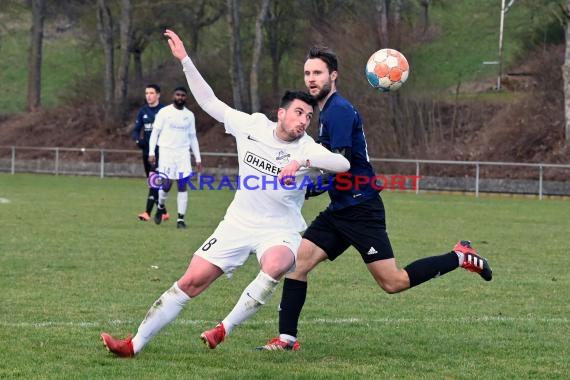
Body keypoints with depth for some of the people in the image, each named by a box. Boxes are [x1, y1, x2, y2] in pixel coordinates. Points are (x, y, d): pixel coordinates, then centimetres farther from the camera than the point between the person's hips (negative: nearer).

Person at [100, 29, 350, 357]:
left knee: (275, 266, -37)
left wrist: (302, 161, -45)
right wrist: (185, 60, 1)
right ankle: (134, 345, 2)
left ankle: (224, 330, -23)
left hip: (281, 231, -3)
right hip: (239, 223, 3)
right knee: (192, 280, -5)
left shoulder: (306, 148, -13)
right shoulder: (252, 127, -3)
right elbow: (210, 102, 6)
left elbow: (343, 164, -32)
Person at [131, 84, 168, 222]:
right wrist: (138, 140, -9)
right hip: (147, 152, 6)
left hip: (160, 152, -6)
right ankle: (163, 212, 24)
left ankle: (148, 212, -23)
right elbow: (136, 130, 12)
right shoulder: (143, 111, 10)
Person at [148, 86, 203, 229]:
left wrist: (198, 159, 11)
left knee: (183, 185, -6)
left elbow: (193, 137, 16)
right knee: (167, 184, -7)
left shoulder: (189, 115, 10)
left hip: (183, 152, 3)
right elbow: (155, 132, 0)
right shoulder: (164, 112, -1)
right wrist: (151, 152, -9)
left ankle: (181, 219, -4)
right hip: (166, 151, -3)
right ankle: (161, 207, 24)